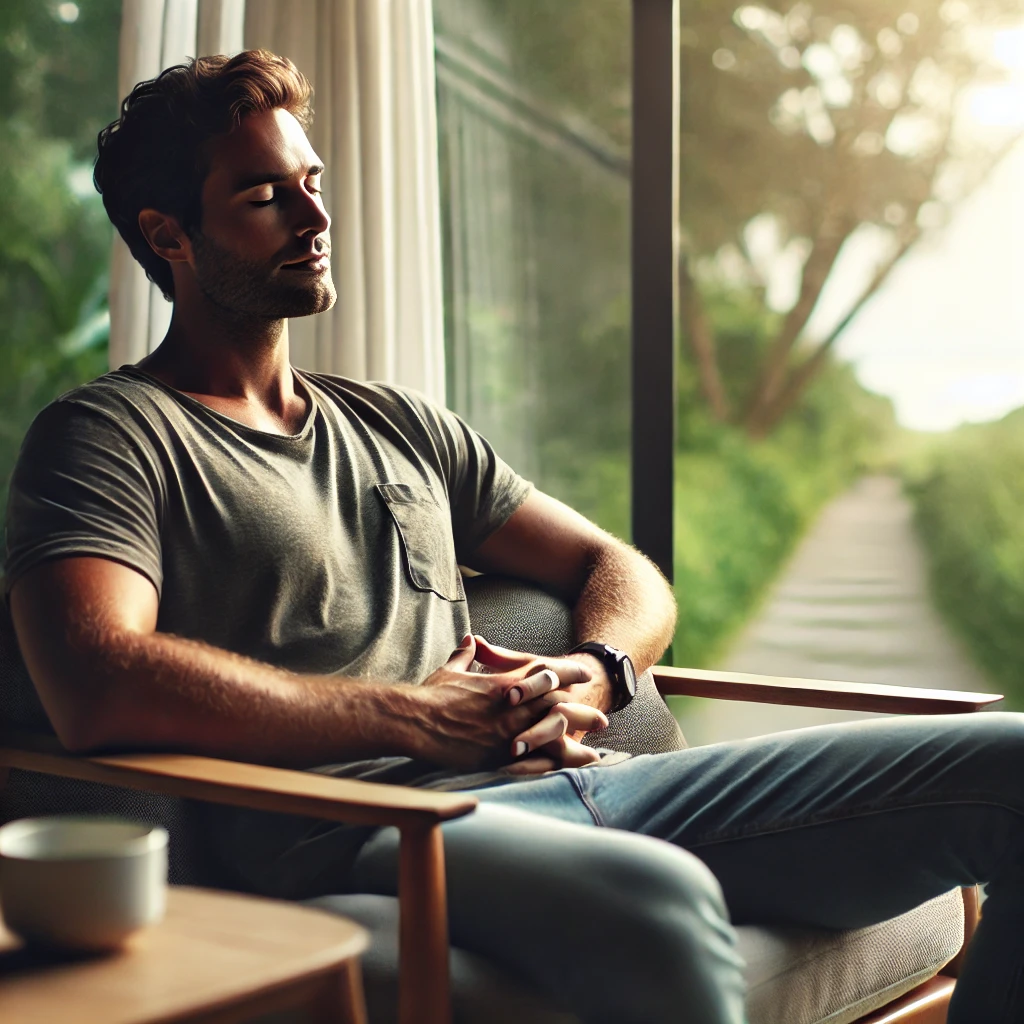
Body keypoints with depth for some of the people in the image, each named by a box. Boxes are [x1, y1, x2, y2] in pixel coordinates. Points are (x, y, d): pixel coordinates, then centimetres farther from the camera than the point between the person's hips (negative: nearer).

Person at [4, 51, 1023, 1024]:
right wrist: (411, 715, -9)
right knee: (661, 902, -42)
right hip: (357, 827, -6)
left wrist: (594, 675, 3)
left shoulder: (399, 424, 27)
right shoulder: (110, 432, 6)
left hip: (570, 781, 7)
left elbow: (618, 570, 29)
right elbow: (97, 689, -13)